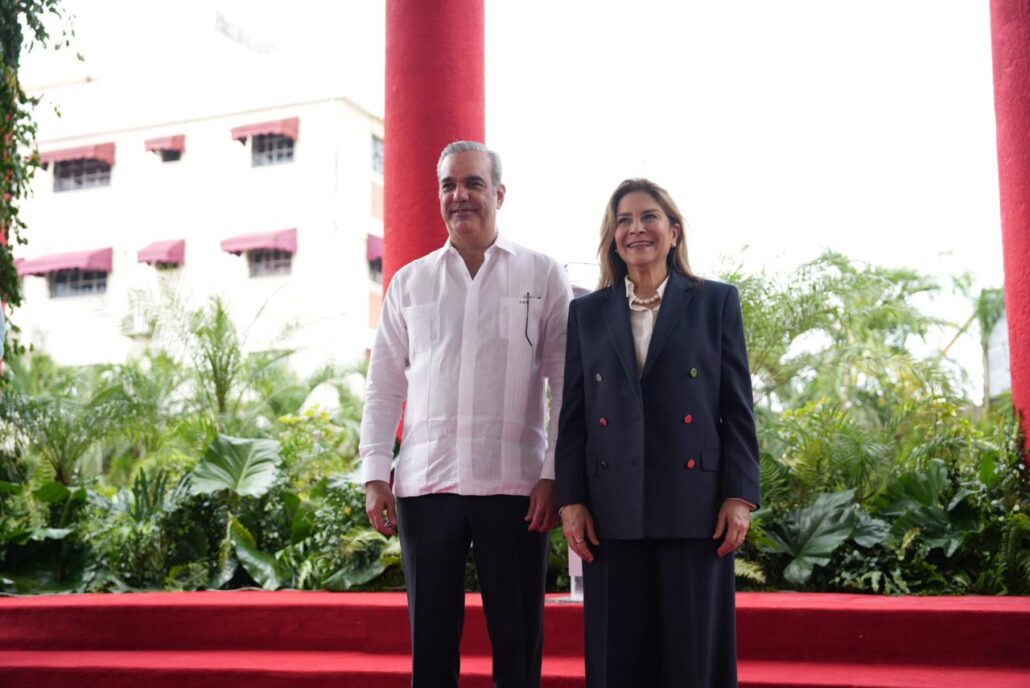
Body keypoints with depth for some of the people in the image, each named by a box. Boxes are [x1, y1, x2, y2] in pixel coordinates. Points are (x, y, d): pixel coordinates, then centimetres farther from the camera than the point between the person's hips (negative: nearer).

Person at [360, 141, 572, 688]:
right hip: (425, 481, 2)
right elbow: (383, 387, 11)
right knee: (430, 641, 6)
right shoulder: (409, 283, 12)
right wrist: (374, 476, 3)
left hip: (515, 483, -2)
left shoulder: (542, 275, 5)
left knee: (518, 642, 3)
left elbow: (565, 385, 2)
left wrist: (553, 476, -6)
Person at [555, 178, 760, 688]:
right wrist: (570, 499, 1)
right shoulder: (587, 312, 11)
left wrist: (740, 496, -4)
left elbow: (738, 408, 3)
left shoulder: (716, 302, 7)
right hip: (613, 510, 2)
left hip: (694, 506, -1)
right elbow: (572, 415, 9)